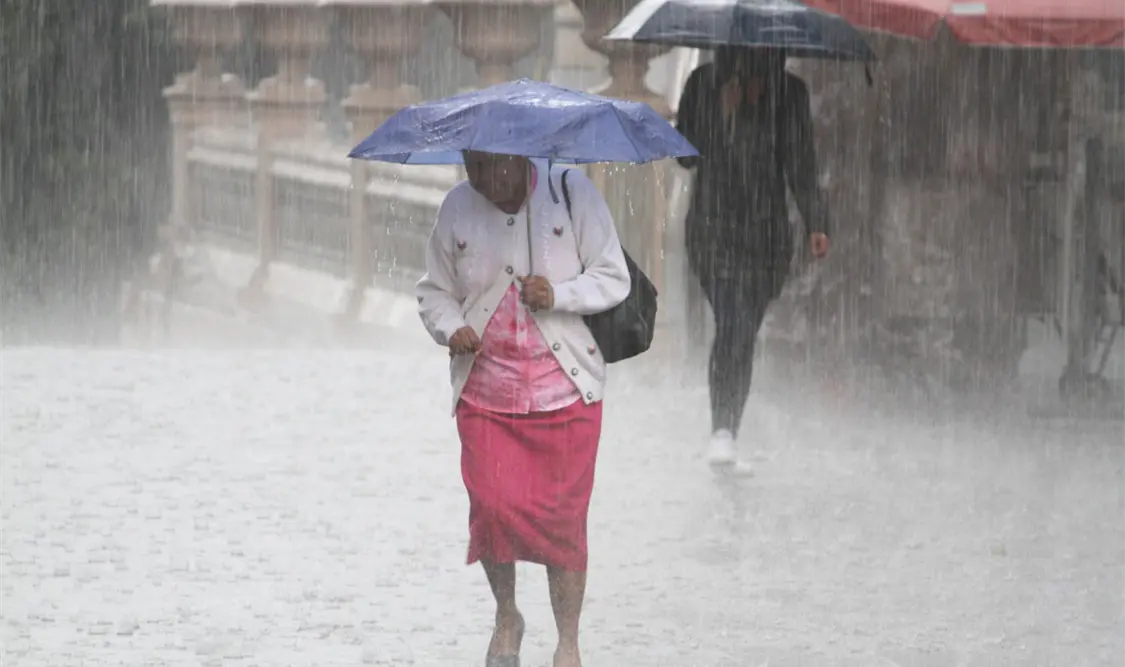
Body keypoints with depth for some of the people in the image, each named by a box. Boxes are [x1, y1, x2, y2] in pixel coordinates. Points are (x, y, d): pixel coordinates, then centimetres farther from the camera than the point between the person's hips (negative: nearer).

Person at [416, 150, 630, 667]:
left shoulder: (571, 193, -4)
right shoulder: (457, 208, 4)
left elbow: (614, 278, -1)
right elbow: (434, 290, 14)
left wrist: (559, 295, -18)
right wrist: (450, 328, -7)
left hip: (565, 390, -2)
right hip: (485, 389, 2)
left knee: (564, 517, -1)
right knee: (492, 506, -11)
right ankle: (506, 616, 17)